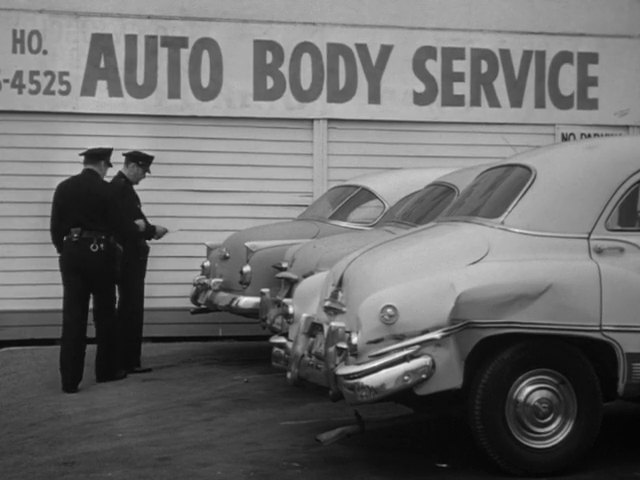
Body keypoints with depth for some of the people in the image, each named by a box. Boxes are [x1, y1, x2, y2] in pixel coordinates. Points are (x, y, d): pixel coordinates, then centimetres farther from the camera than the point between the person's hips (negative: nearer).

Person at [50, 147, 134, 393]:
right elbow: (116, 225, -6)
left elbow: (55, 226, 5)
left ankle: (70, 379, -2)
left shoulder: (64, 188, 4)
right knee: (105, 314, 12)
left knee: (72, 317, 2)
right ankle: (107, 370, 22)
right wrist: (136, 227, 14)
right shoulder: (106, 189, -8)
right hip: (99, 253, -3)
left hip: (72, 253, 3)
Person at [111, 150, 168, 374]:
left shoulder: (122, 186, 16)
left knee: (128, 308, 14)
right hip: (128, 257, -11)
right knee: (131, 309, -7)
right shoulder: (120, 187, -16)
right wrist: (152, 231, -12)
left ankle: (127, 360, 21)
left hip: (129, 256, 11)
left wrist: (150, 229, 4)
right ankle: (129, 362, -4)